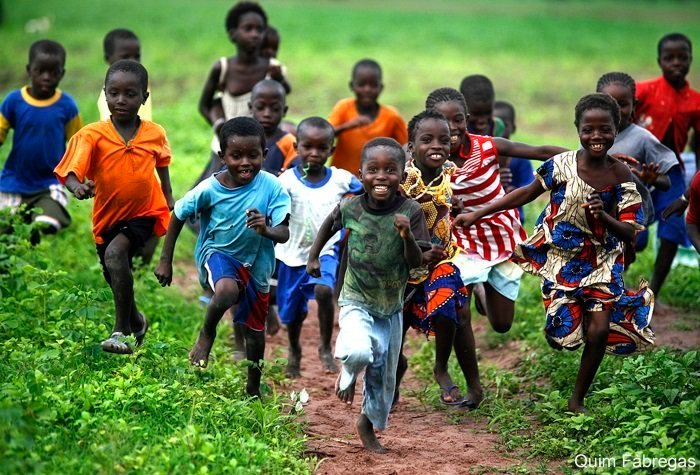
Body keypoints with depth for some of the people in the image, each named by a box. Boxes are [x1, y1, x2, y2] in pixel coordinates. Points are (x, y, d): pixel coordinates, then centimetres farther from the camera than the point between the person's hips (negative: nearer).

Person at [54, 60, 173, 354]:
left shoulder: (155, 133, -8)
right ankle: (135, 321, 50)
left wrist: (169, 199, 17)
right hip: (108, 217, 2)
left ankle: (121, 329, -22)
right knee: (117, 281, 18)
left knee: (115, 252, -30)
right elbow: (69, 172, -25)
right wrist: (77, 187, -46)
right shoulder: (92, 135, -15)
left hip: (145, 212, -2)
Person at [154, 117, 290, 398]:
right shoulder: (210, 189, -20)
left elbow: (284, 234, -24)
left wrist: (267, 230, -47)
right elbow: (179, 216, -5)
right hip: (217, 253, -2)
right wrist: (165, 260, -2)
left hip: (256, 264, 2)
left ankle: (253, 387, 40)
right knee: (227, 290, -36)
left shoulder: (271, 187, -21)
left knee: (255, 330, 15)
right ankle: (206, 333, -4)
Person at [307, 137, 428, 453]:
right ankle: (347, 373, 7)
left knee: (384, 374, 13)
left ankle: (368, 424, 40)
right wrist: (313, 257, 11)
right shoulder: (349, 208, -13)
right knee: (358, 352, -30)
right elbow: (328, 225, 11)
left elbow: (416, 262, -17)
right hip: (356, 301, -2)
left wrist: (408, 236, -33)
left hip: (392, 307, 2)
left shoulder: (410, 212, -15)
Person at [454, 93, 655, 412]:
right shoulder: (562, 164, -13)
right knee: (564, 331, -9)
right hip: (561, 258, -1)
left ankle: (577, 400, 12)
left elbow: (628, 233, -8)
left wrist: (604, 217, -30)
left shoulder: (620, 175, -11)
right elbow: (527, 194, 1)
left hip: (601, 262, 1)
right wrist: (476, 215, 1)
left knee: (601, 329, -9)